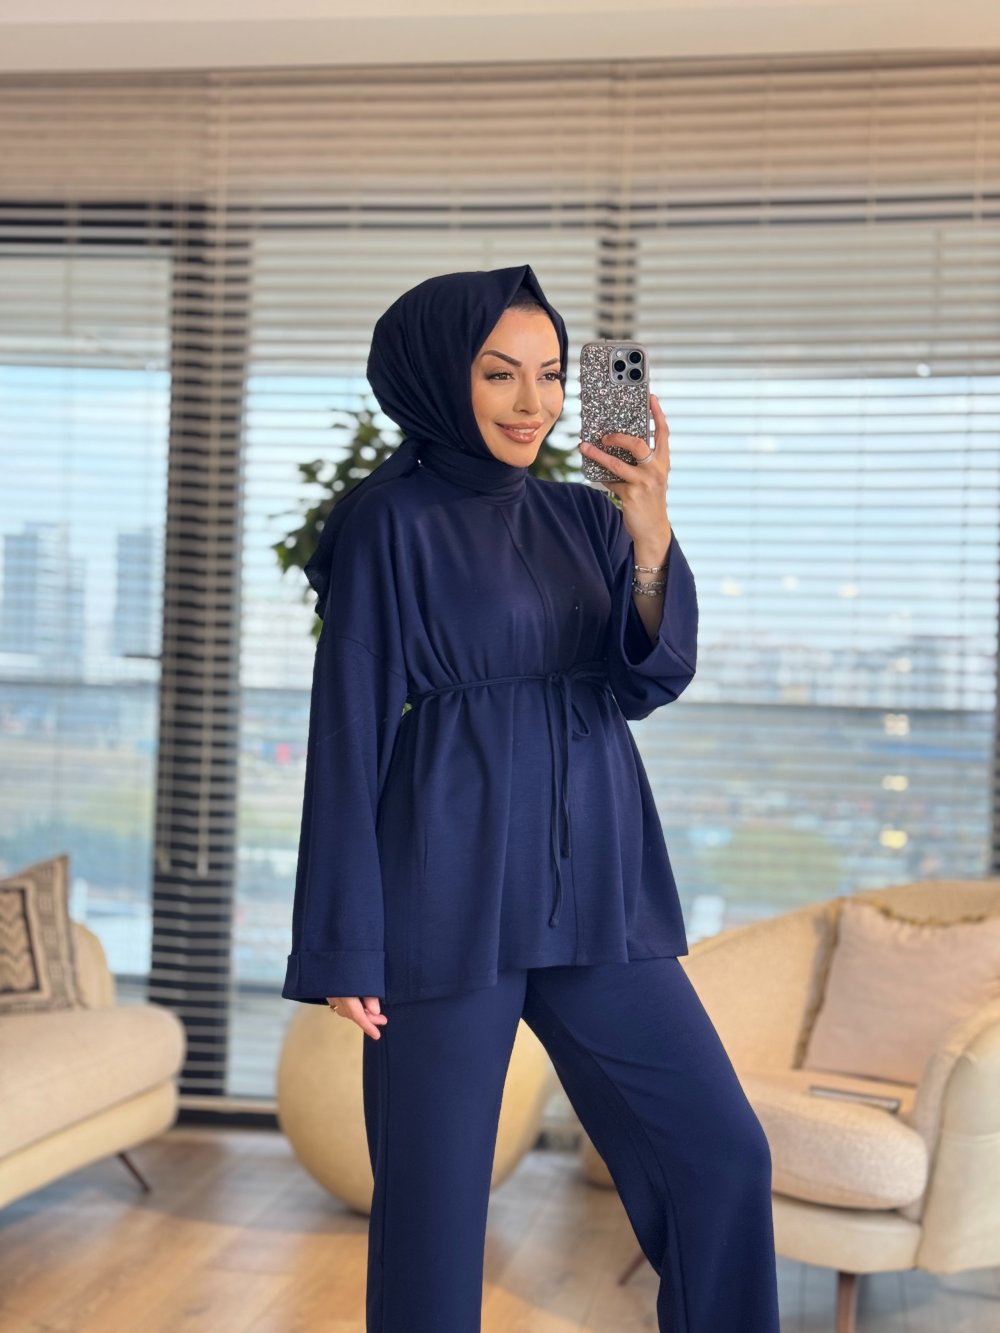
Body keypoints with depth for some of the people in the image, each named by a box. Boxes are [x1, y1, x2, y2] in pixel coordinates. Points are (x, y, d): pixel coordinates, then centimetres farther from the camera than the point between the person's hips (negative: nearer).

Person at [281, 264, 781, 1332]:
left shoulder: (585, 518, 11)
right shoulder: (390, 522, -3)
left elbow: (649, 679, -1)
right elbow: (348, 731, -6)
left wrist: (651, 532, -17)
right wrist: (348, 944, -10)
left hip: (592, 884, 5)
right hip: (450, 891, -5)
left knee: (722, 1156, 3)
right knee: (434, 1198, 3)